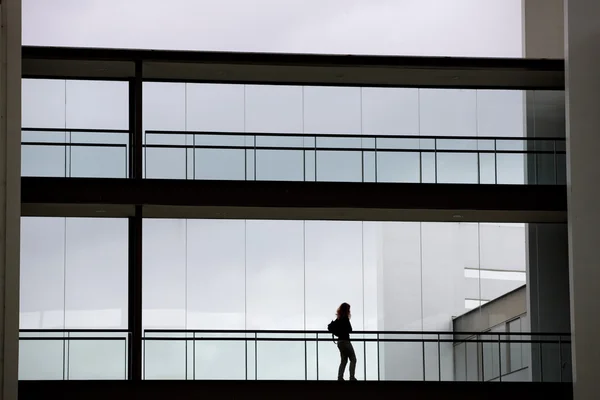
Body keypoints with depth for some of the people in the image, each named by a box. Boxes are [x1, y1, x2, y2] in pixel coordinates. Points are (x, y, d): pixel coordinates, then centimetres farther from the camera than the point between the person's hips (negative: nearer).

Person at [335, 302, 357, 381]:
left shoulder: (338, 319, 9)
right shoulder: (345, 319, -14)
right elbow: (350, 330, -12)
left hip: (340, 341, 8)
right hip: (345, 341, -8)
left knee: (343, 360, 12)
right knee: (353, 359, -1)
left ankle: (340, 377, 4)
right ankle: (352, 377, -9)